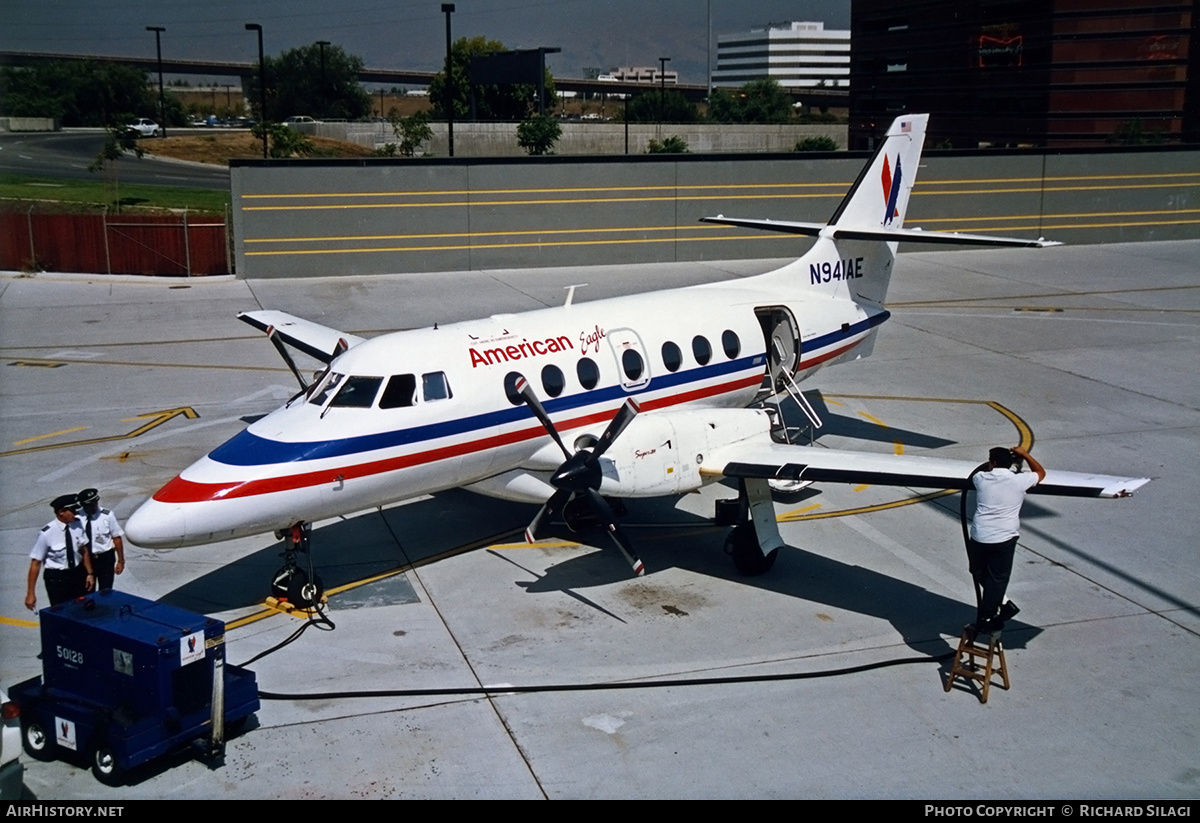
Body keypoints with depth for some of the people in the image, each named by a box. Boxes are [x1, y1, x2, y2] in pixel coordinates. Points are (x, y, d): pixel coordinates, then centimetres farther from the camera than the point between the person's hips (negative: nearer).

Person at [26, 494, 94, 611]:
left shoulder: (77, 525, -7)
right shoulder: (47, 533, -20)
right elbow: (36, 563, -16)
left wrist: (89, 573, 5)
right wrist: (31, 593, -15)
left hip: (78, 574, 4)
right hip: (56, 578, -4)